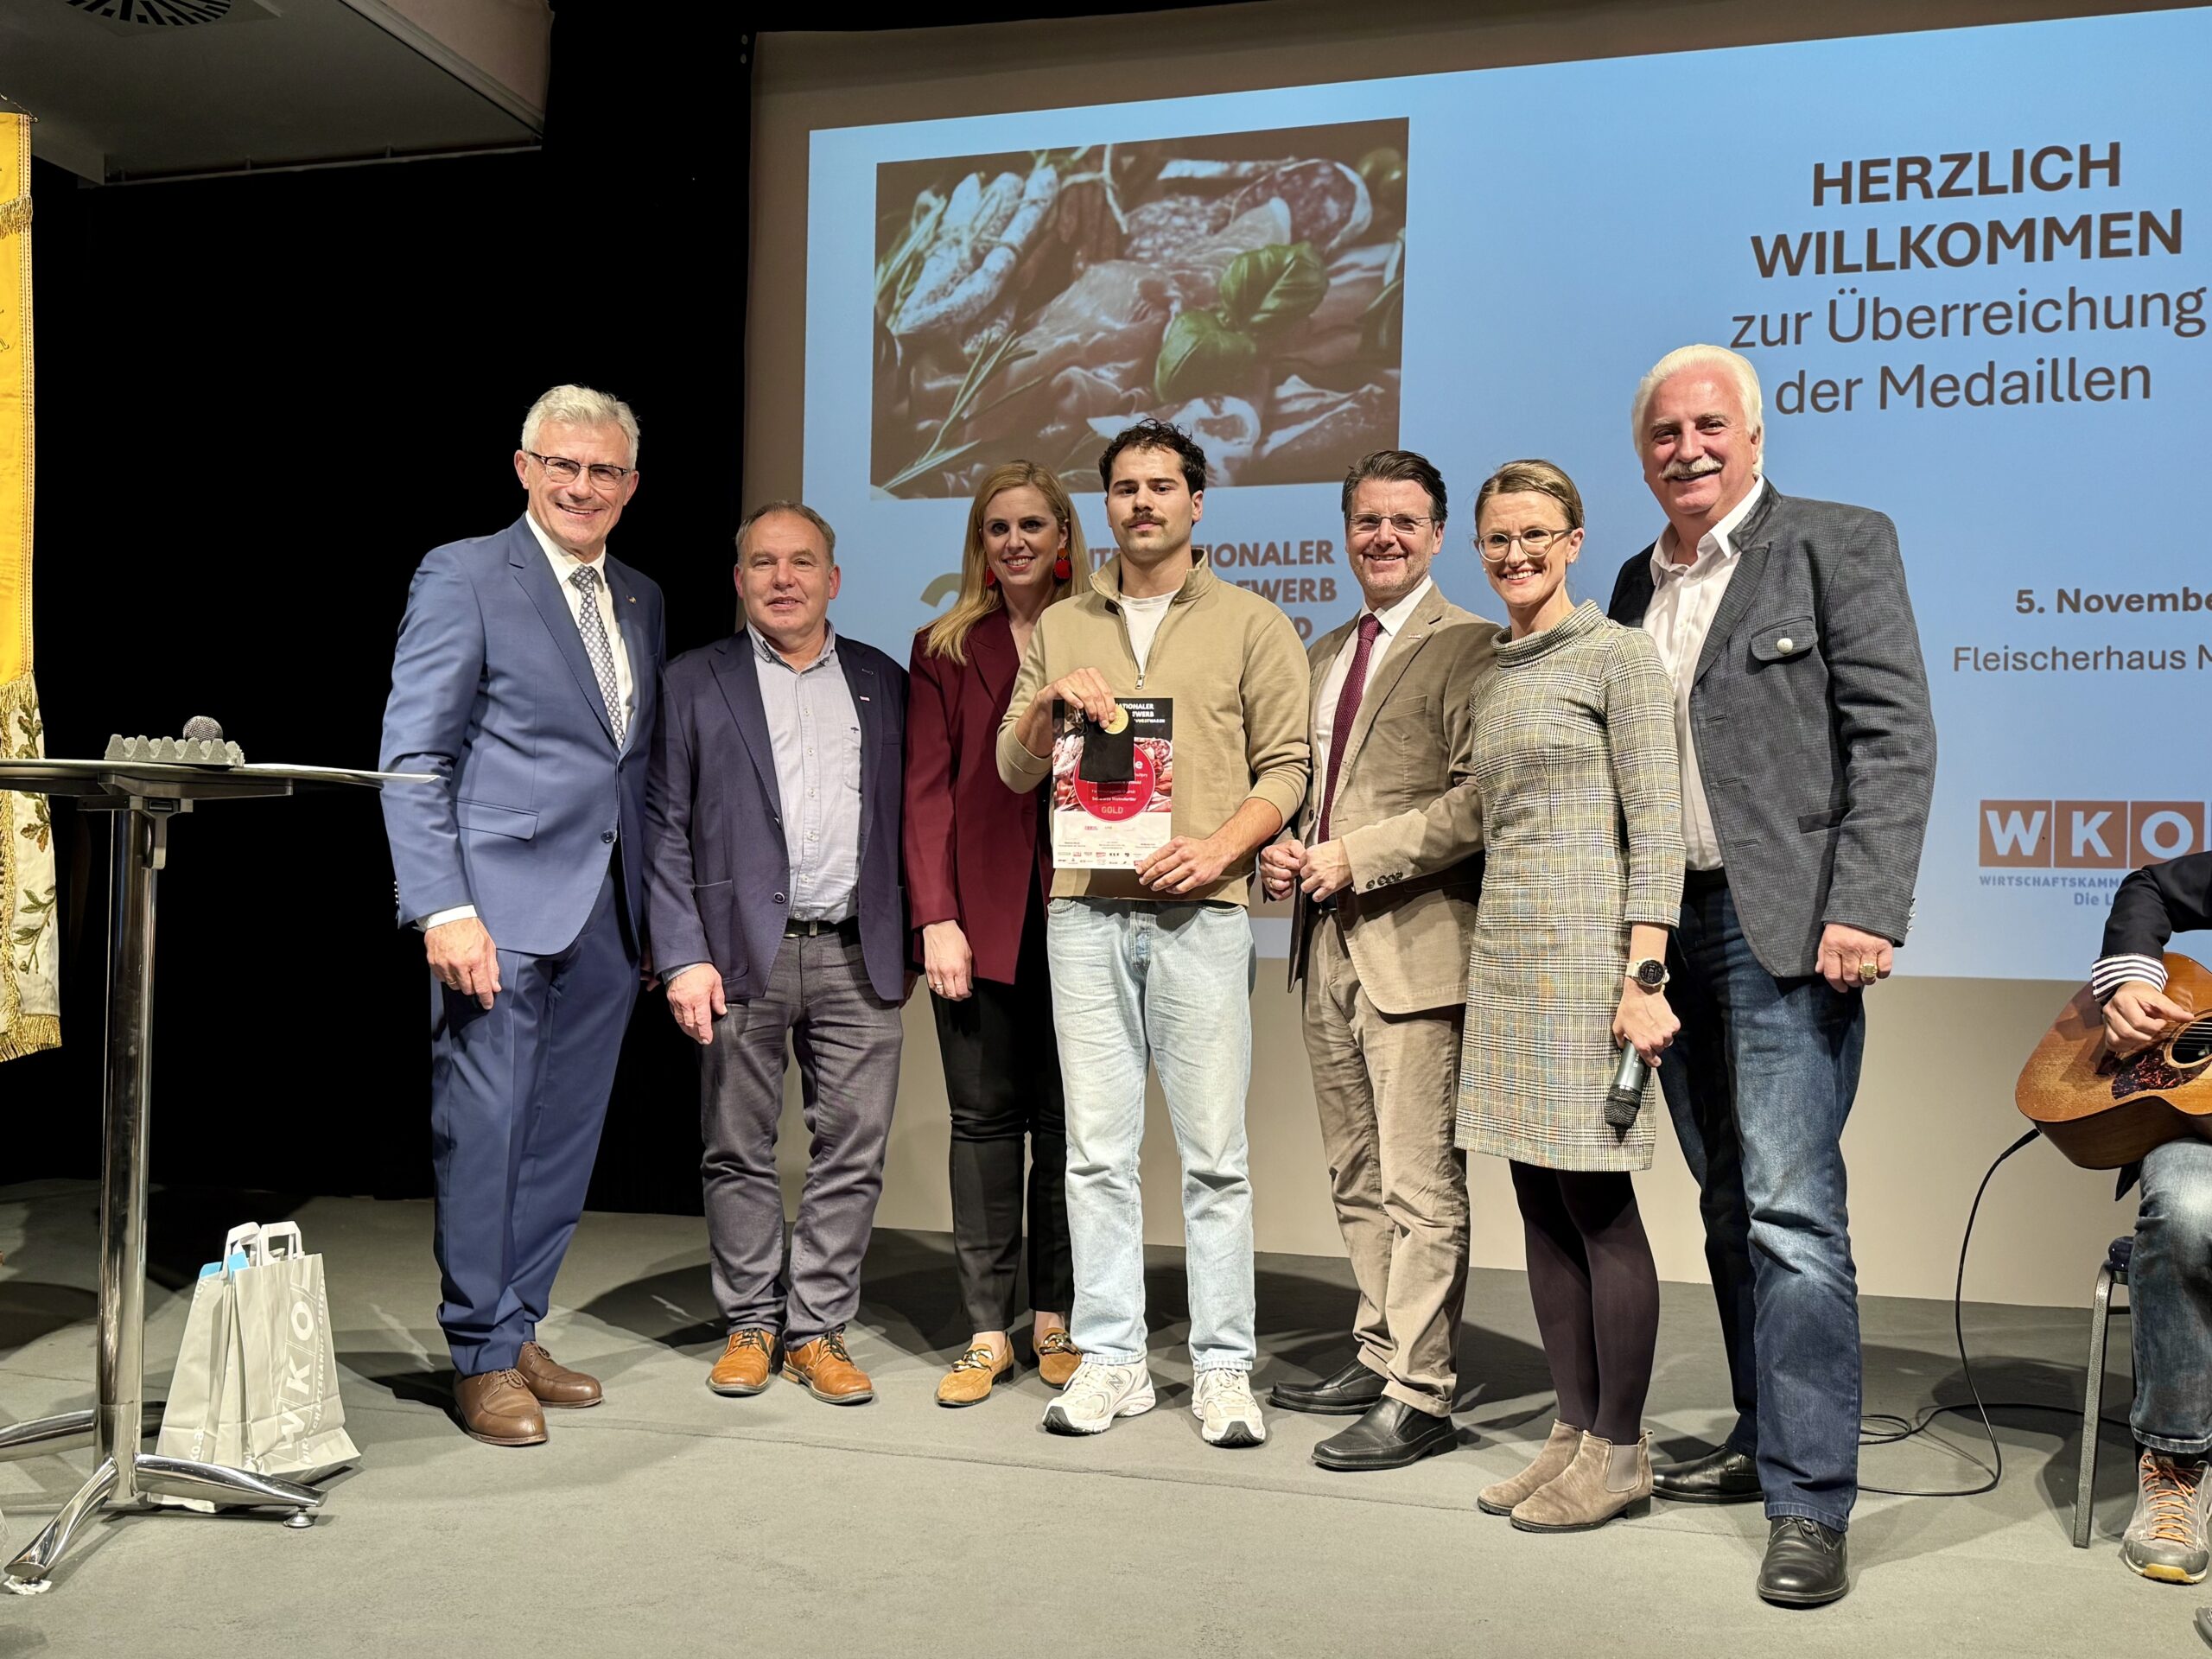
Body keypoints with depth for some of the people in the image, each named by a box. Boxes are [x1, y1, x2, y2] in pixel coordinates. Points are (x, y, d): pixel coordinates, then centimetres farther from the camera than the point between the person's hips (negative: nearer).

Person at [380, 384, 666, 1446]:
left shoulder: (641, 601, 16)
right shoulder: (464, 577, -2)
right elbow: (413, 759, -8)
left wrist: (657, 917, 10)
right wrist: (444, 908, -17)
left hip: (607, 918, 6)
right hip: (501, 911, -6)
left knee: (563, 1139, 11)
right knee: (482, 1132, 0)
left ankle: (519, 1330, 24)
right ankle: (482, 1358, 13)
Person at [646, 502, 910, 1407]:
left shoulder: (883, 683, 13)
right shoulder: (692, 684, 7)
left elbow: (908, 819, 14)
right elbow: (663, 832, 2)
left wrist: (910, 940, 8)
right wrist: (683, 958, -7)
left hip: (858, 957, 2)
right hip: (742, 955, -1)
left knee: (852, 1153, 3)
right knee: (738, 1152, 6)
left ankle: (817, 1330, 16)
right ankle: (750, 1324, 21)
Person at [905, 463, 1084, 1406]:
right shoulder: (946, 649, 10)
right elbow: (927, 787, 4)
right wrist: (936, 918, -5)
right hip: (980, 913, 1)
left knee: (1068, 1118, 4)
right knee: (983, 1116, 2)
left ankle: (1056, 1318, 16)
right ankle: (987, 1330, 10)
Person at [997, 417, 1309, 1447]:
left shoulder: (1252, 624, 9)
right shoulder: (1060, 628, 17)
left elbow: (1287, 764, 3)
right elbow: (1014, 771, 14)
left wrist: (1218, 848, -13)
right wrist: (1049, 701, -5)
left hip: (1199, 910, -2)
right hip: (1084, 909, 3)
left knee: (1213, 1155, -2)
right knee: (1097, 1151, 5)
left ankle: (1224, 1370, 8)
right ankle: (1110, 1361, 14)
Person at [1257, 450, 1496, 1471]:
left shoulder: (1468, 647, -7)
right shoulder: (1323, 654, 19)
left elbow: (1478, 802, -16)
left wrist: (1357, 856, -17)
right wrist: (1282, 848, 6)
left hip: (1415, 944, -8)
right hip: (1327, 941, 9)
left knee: (1420, 1186, -4)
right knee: (1355, 1177, 16)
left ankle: (1419, 1396, 4)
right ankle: (1378, 1356, 28)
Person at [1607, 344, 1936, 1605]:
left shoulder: (1838, 543, -1)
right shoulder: (1641, 582, 17)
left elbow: (1894, 736, -9)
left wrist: (1864, 911, -18)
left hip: (1785, 924, -6)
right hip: (1671, 928, 7)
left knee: (1791, 1208, -10)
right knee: (1731, 1209, 13)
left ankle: (1811, 1501, -4)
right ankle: (1766, 1442, 25)